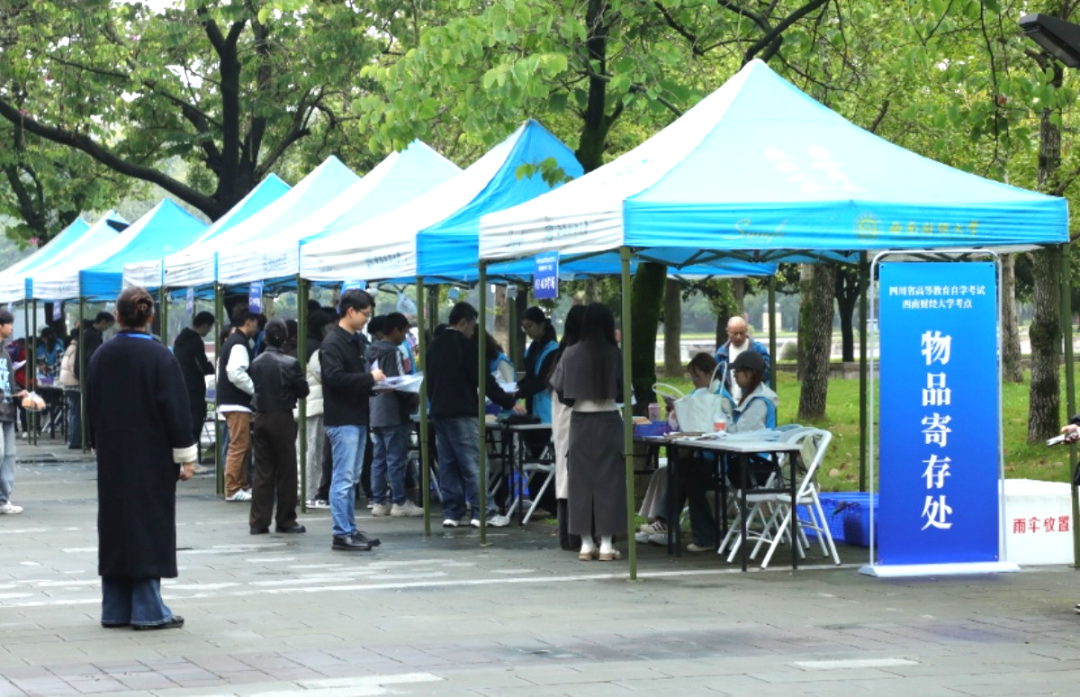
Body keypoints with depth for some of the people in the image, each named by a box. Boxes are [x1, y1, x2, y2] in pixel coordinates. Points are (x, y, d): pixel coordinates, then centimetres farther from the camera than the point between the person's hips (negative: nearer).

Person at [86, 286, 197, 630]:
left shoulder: (100, 357, 3)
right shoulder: (160, 358, -12)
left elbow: (91, 409, 10)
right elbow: (176, 409, -11)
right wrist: (185, 457, -6)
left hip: (111, 459, 5)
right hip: (152, 458, -4)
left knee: (114, 525, 10)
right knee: (149, 527, 0)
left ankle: (115, 610, 13)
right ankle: (148, 610, -1)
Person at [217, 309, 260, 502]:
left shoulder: (231, 341, 17)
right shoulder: (239, 344, -15)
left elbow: (221, 370, 22)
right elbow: (237, 373, -25)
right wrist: (256, 389, -15)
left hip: (229, 399, 10)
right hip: (237, 403, -10)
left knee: (243, 445, 15)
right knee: (239, 446, -8)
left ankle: (241, 485, 20)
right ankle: (232, 490, -7)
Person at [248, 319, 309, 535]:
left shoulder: (256, 363, 0)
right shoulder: (290, 363, -12)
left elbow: (254, 386, 9)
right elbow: (303, 390, -5)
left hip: (261, 418, 4)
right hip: (282, 418, -4)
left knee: (262, 471, 8)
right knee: (286, 471, 4)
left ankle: (259, 522, 6)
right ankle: (285, 521, 8)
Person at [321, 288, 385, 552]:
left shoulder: (358, 341, 15)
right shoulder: (332, 343, -12)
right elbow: (335, 378, -23)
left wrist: (375, 383, 4)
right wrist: (369, 378, -18)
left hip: (358, 417, 9)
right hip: (342, 419, -9)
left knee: (351, 479, 13)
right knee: (343, 478, -6)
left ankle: (350, 530, 18)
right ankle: (342, 534, -4)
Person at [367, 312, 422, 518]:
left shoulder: (373, 352, 14)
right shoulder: (393, 352, -13)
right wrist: (414, 399, -2)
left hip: (376, 414, 9)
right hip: (393, 414, -9)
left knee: (379, 460, 10)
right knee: (396, 460, -4)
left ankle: (378, 502, 11)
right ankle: (399, 503, -2)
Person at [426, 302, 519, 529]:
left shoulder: (434, 345, 13)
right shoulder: (465, 346, -10)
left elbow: (429, 380, 18)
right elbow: (483, 380, -11)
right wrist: (509, 403, -4)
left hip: (439, 412, 8)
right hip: (462, 414, -8)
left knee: (447, 465, 9)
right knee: (472, 463, -6)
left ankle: (452, 513, 8)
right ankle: (483, 512, -7)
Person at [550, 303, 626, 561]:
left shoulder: (571, 354, -5)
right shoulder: (615, 355, -7)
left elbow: (561, 392, 1)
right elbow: (622, 393, -1)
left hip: (580, 422, 1)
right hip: (608, 421, -1)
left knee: (582, 479, 8)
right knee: (608, 479, 3)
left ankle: (586, 543, 9)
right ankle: (606, 544, 1)